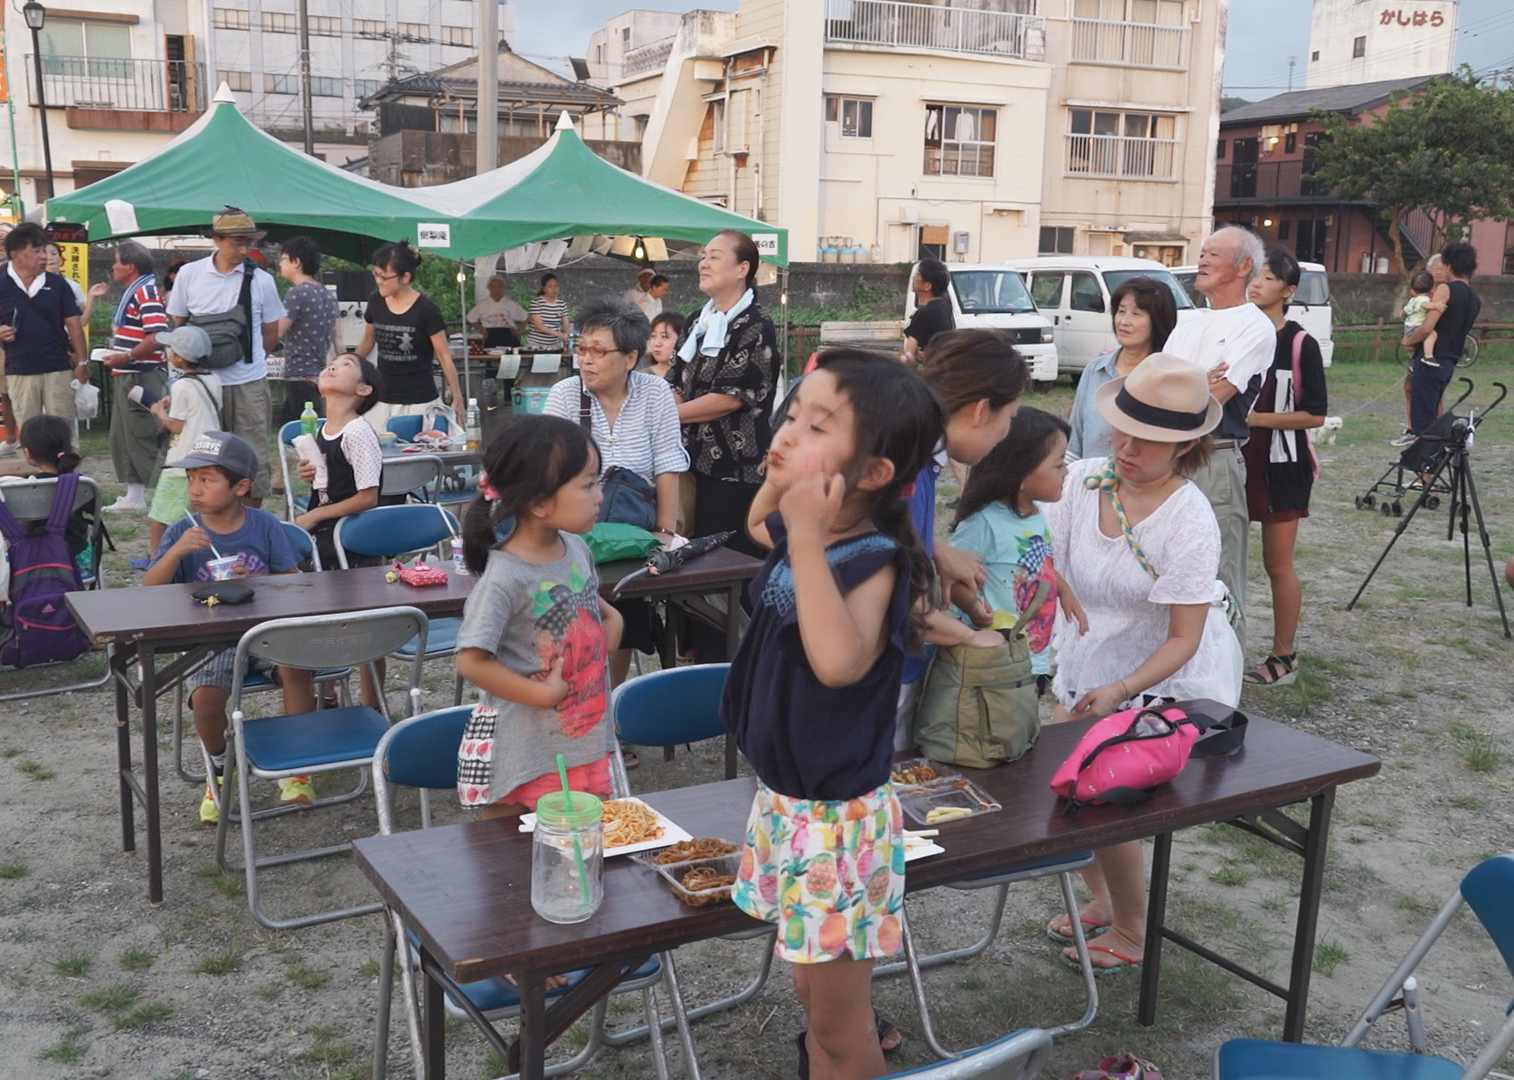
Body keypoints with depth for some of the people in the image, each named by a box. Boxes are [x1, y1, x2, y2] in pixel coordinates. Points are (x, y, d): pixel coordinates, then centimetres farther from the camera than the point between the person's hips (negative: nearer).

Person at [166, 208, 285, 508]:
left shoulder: (261, 280, 0)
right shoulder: (189, 274, 2)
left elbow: (271, 333, 9)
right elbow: (178, 326, 12)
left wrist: (248, 358, 10)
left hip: (249, 384, -1)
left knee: (253, 458, 3)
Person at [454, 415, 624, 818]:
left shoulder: (577, 548, -1)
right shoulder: (505, 578, -24)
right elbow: (471, 662, -23)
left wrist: (610, 619, 0)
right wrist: (542, 694, -22)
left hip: (586, 736, 7)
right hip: (525, 750, -7)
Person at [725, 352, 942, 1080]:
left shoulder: (875, 560, -25)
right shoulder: (796, 538, -2)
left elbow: (840, 663, -44)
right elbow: (757, 525, 24)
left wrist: (807, 538, -41)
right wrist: (777, 476, 5)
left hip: (837, 814, -8)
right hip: (784, 799, 8)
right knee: (813, 991, 27)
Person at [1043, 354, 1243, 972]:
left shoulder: (1190, 522, -23)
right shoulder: (1083, 481, -10)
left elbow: (1183, 639, -21)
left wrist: (1120, 691, -33)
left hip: (1163, 682, -5)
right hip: (1084, 666, 6)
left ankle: (1131, 930, 18)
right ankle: (1101, 903, 33)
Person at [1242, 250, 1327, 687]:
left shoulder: (1301, 344, -9)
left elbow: (1315, 415, -11)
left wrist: (1255, 417, -18)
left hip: (1281, 465, -4)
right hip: (1235, 459, 4)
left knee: (1278, 564, 4)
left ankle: (1284, 656, 16)